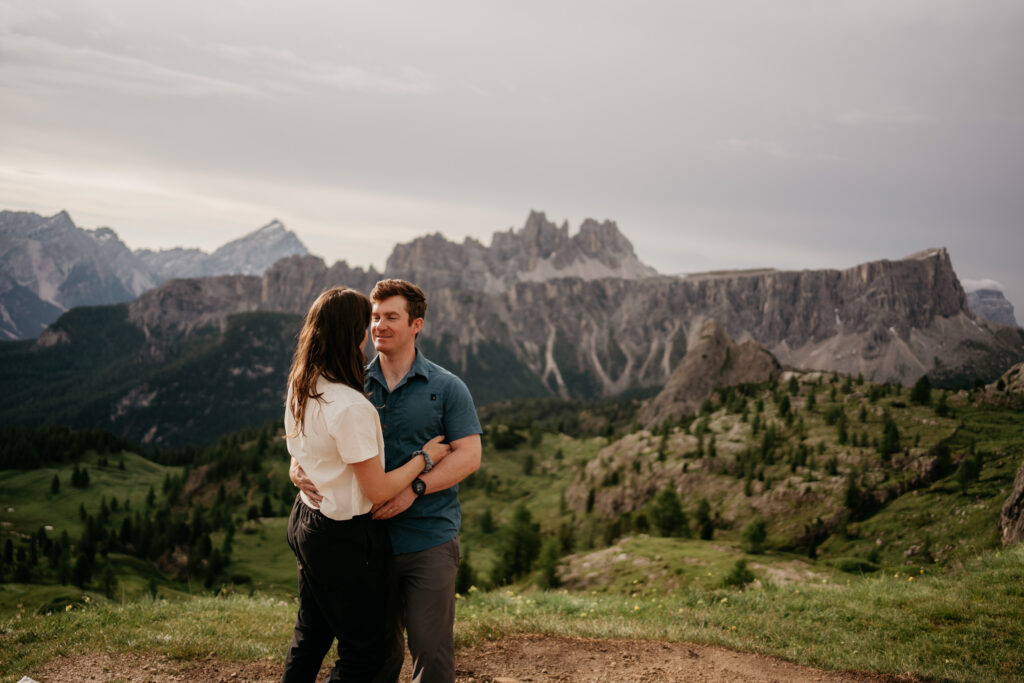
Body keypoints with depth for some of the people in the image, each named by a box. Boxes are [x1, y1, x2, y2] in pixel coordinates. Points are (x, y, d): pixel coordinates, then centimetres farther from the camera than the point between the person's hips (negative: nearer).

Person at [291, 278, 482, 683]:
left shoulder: (446, 388, 0)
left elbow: (469, 456, -7)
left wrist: (414, 488, -20)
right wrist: (298, 467, -14)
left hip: (430, 541, -3)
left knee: (431, 647, -1)